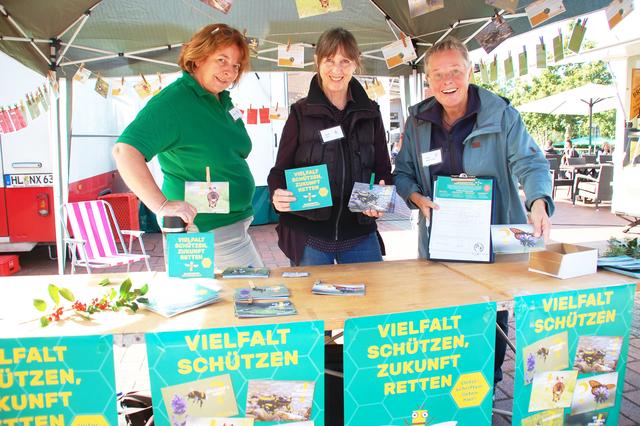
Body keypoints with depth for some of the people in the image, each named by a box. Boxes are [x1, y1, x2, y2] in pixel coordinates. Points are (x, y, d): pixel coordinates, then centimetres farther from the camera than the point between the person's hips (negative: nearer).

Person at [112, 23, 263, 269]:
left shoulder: (222, 100, 8)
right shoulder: (173, 101, -18)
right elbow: (125, 150, -28)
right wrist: (162, 205, -34)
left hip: (234, 221, 9)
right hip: (209, 230, -9)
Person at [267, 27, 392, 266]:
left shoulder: (370, 113, 8)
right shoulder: (301, 113, 1)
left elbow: (383, 170, 11)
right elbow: (281, 169, 3)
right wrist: (277, 195, -20)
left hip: (360, 235, 2)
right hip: (308, 237, -2)